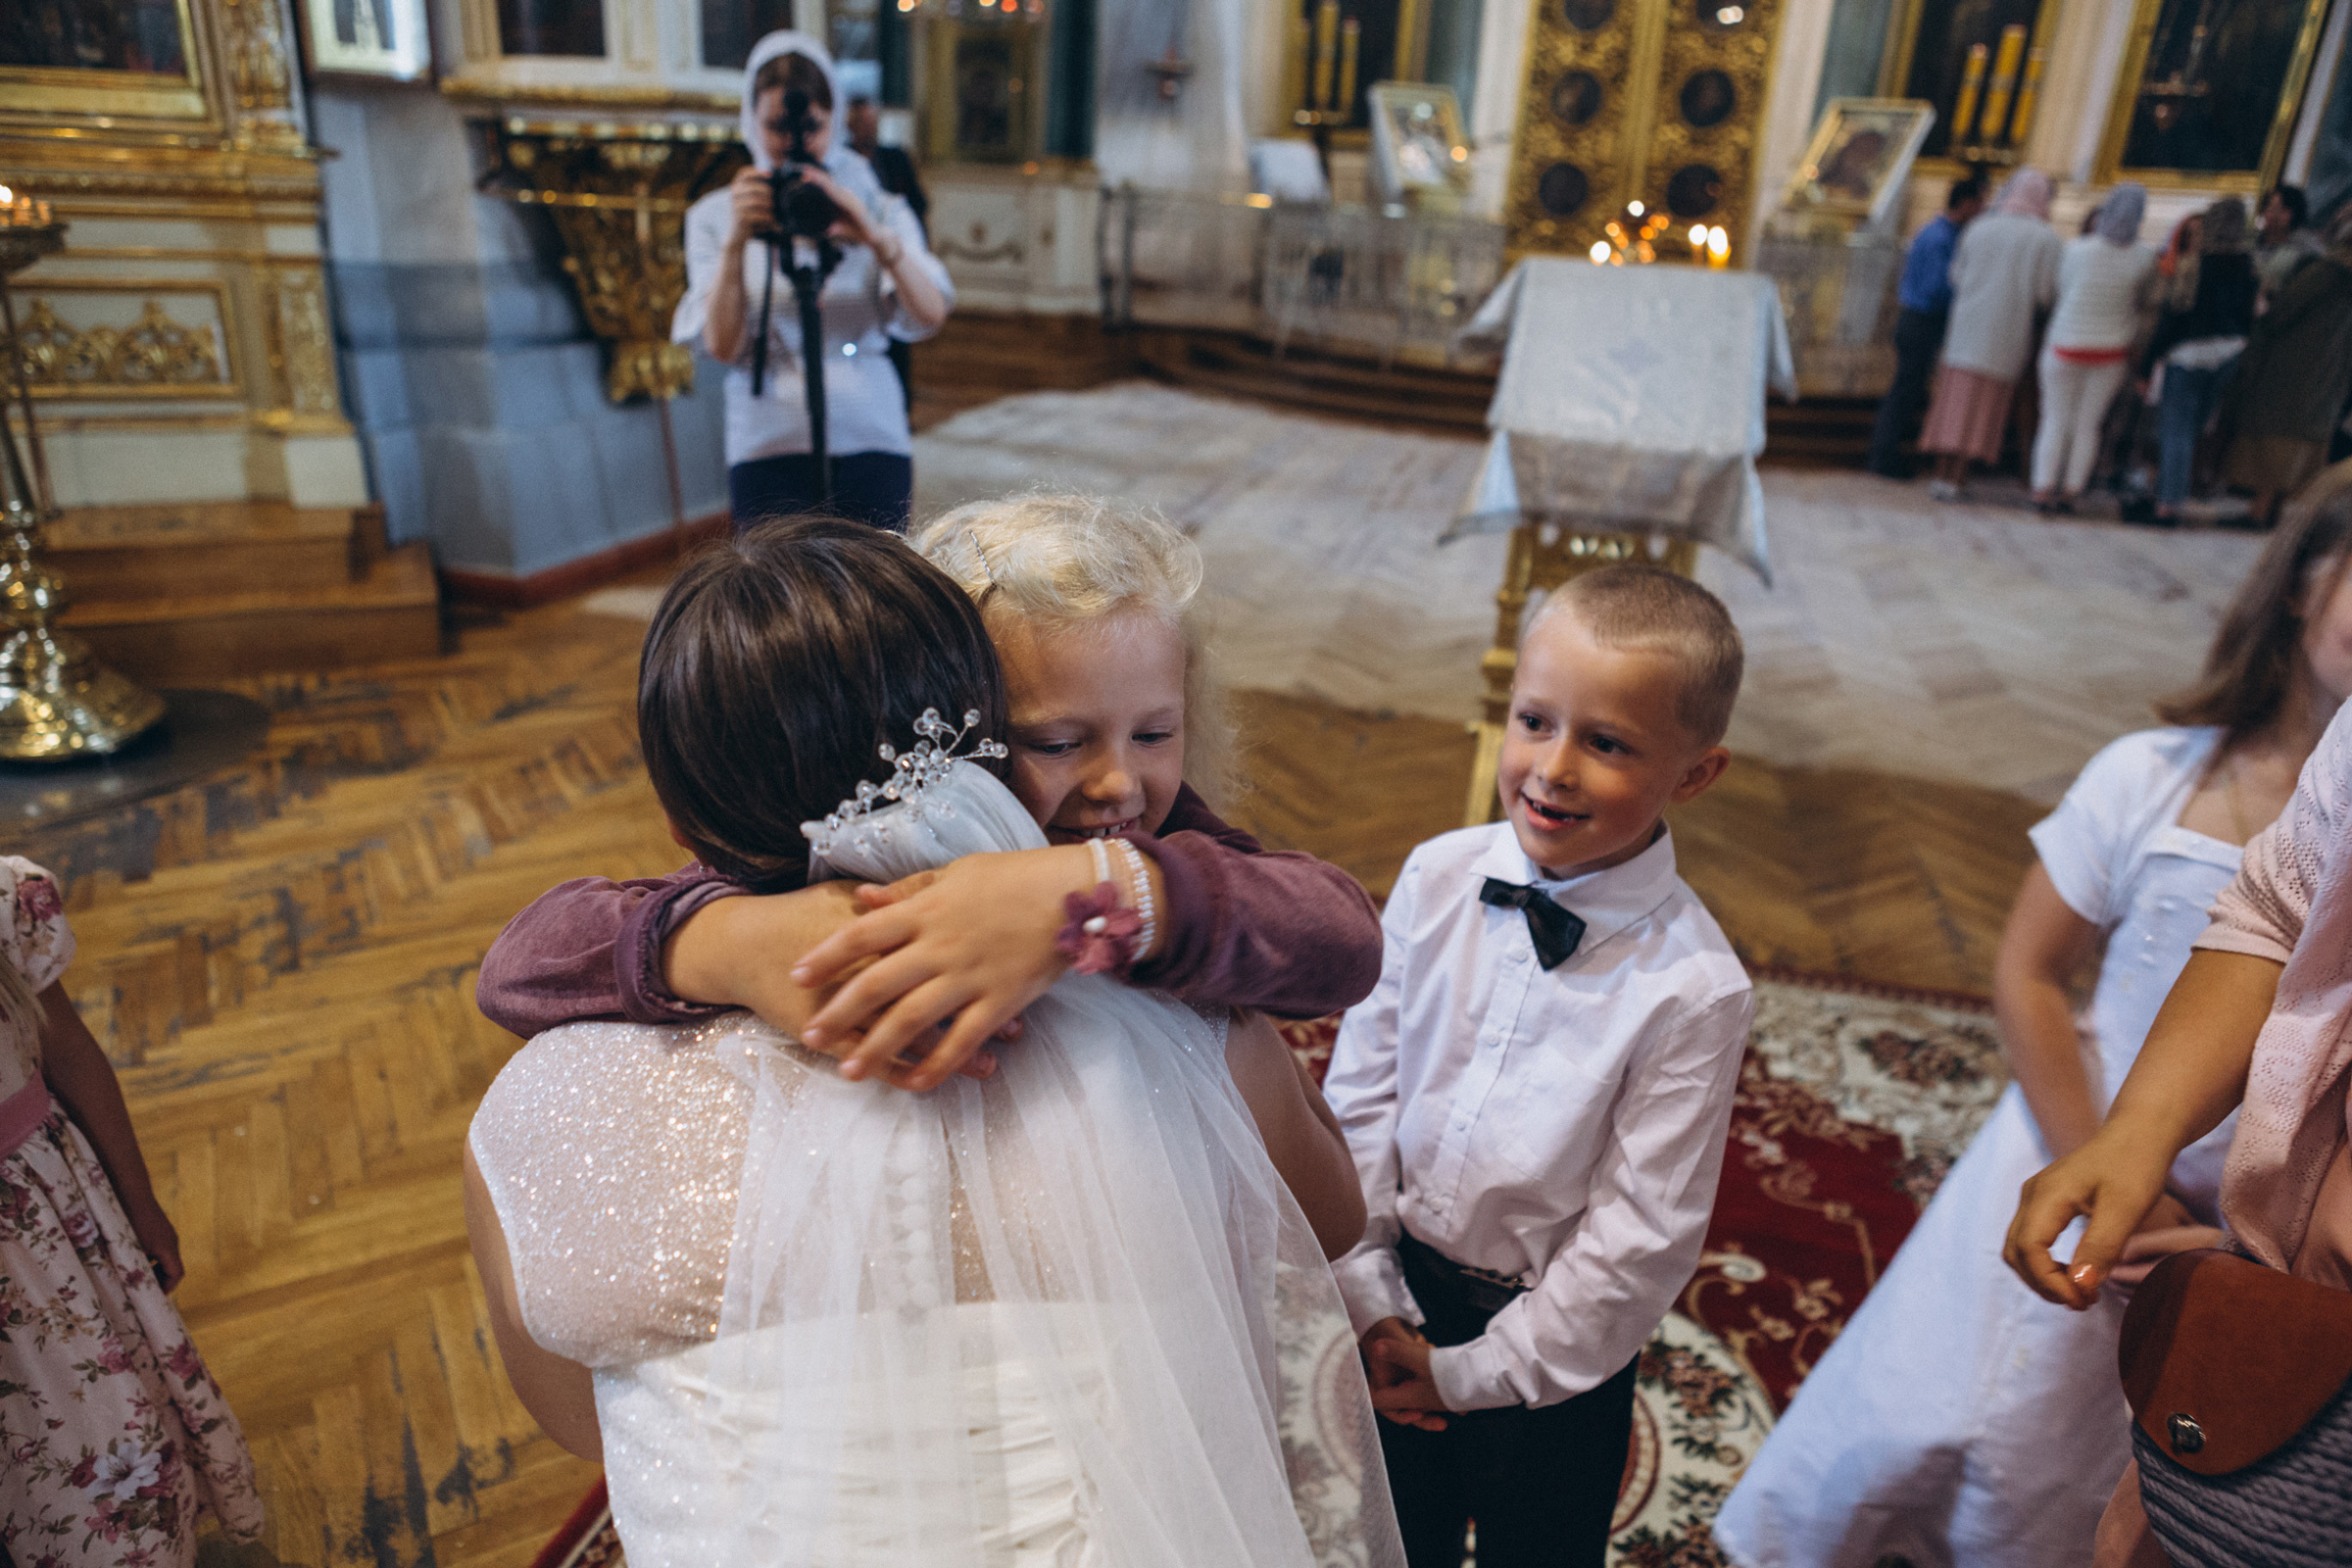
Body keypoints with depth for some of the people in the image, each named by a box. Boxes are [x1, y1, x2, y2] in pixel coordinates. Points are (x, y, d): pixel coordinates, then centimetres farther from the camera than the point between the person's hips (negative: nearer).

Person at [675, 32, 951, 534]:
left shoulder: (877, 208, 10)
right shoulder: (714, 217, 9)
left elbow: (929, 316, -8)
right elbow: (722, 346, -3)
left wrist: (876, 238, -24)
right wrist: (735, 243, -15)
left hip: (871, 441, 0)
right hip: (768, 449, 0)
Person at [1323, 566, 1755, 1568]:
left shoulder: (1693, 988, -23)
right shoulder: (1438, 879, -13)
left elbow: (1641, 1233, -17)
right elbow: (1361, 1089, -5)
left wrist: (1474, 1371, -11)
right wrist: (1368, 1293, -5)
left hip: (1554, 1343, -3)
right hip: (1398, 1304, 3)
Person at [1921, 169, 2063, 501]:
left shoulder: (1979, 228, 5)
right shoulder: (2046, 238, -4)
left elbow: (1956, 277, 11)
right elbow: (2046, 293, -7)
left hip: (1967, 325, 3)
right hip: (2006, 334, -3)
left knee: (1954, 401, 6)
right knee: (1983, 408, 0)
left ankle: (1942, 473, 5)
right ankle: (1953, 479, -4)